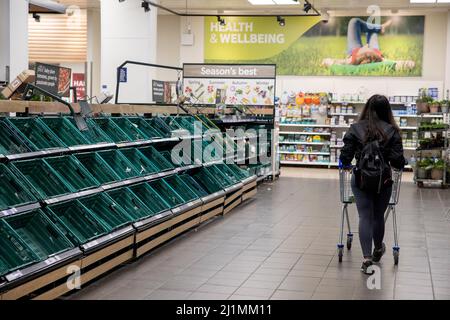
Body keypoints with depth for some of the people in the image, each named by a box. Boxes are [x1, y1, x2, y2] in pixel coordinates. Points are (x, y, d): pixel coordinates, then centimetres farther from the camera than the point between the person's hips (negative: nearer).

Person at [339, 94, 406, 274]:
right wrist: (402, 163, 14)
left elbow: (346, 156, -5)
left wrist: (346, 164, 17)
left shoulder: (355, 128, -5)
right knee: (378, 216, 17)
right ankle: (378, 250, 39)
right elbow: (397, 160, -9)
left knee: (365, 217, 2)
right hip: (383, 180, 1)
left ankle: (367, 258, -7)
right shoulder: (392, 131, -5)